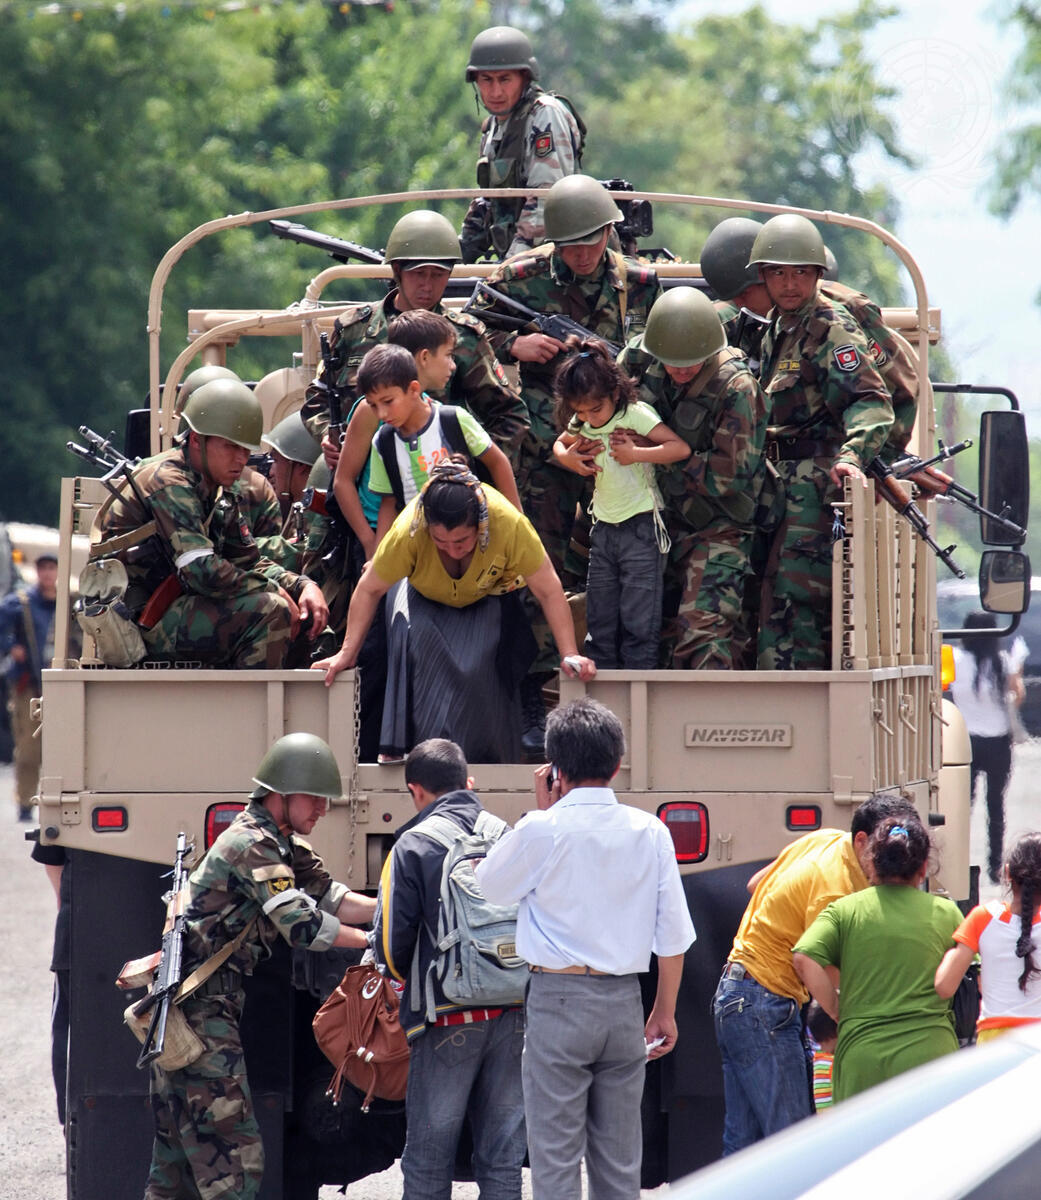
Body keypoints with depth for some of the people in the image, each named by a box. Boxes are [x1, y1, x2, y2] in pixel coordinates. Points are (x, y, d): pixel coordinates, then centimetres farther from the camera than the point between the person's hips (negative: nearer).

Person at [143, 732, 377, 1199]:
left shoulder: (280, 843, 15)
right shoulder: (252, 845, -16)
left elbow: (329, 897, 15)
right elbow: (301, 926, -21)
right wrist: (374, 940, -13)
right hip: (200, 1008, -11)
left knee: (179, 1149, 15)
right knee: (234, 1157, -13)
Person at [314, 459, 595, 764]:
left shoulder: (510, 524, -38)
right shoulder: (408, 531, -36)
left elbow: (549, 591, -26)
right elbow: (369, 590, -20)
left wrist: (570, 655, -26)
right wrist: (347, 653, -18)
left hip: (490, 597, -1)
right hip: (427, 599, 1)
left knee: (478, 657, -27)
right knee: (414, 636, -29)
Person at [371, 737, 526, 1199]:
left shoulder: (414, 846, -5)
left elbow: (391, 939, -7)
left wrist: (409, 980, 14)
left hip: (448, 1020, -4)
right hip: (514, 1017, 4)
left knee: (428, 1160, 5)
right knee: (502, 1158, 8)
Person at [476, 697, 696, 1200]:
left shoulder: (543, 831, -10)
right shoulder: (649, 833, 1)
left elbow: (490, 885, 8)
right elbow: (673, 935, 5)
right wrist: (664, 1011, 16)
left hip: (559, 998, -4)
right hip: (624, 1002, 4)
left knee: (555, 1158, -2)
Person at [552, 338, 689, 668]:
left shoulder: (635, 415, -15)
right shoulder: (581, 424, 4)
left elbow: (681, 448, -20)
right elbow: (561, 443, 25)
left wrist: (635, 453, -25)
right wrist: (568, 458, 3)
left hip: (640, 526, -7)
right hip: (604, 527, 7)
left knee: (638, 622, -6)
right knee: (599, 621, 10)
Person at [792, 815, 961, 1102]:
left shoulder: (846, 909, 5)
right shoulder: (946, 913, 8)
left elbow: (804, 958, -7)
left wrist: (838, 1011, 3)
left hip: (862, 1057, 0)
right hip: (931, 1051, 0)